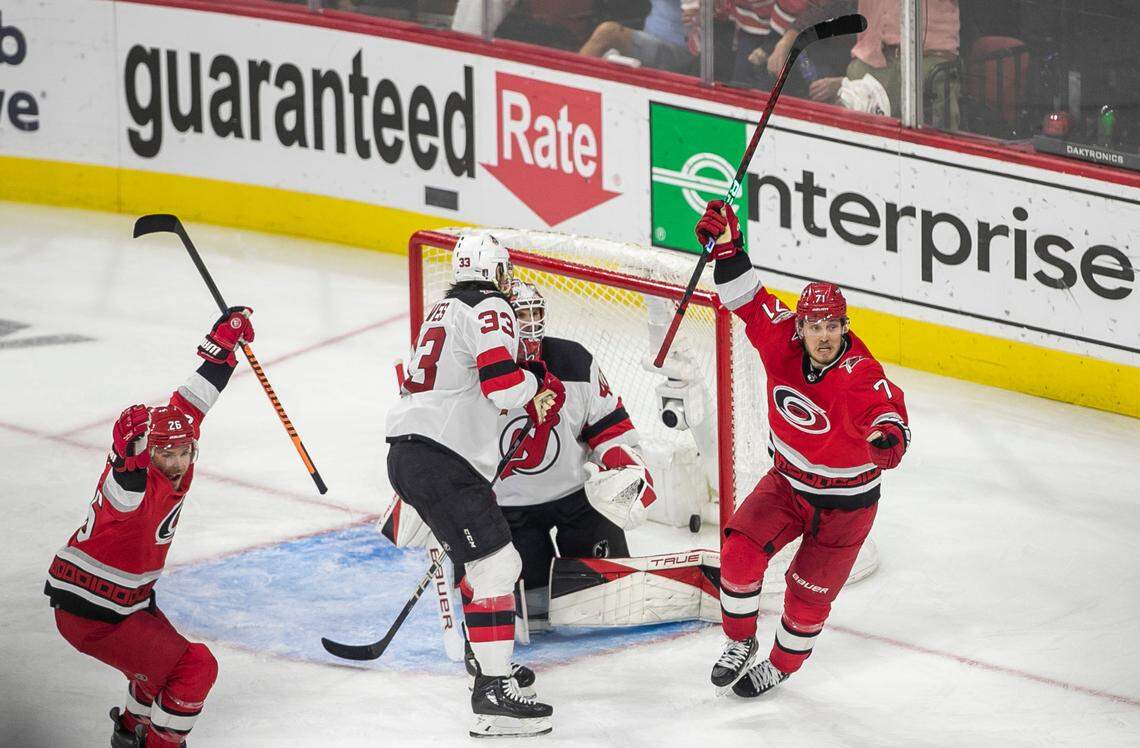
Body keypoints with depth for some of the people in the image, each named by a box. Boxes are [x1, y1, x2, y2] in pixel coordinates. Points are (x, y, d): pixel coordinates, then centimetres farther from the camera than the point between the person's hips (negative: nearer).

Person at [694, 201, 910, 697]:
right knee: (740, 552, -13)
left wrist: (889, 434, -72)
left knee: (809, 592, 4)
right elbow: (748, 300, -6)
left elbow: (884, 410, -49)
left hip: (845, 500, -4)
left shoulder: (859, 376, -31)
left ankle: (781, 666, 31)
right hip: (787, 481, 4)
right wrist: (726, 246, -18)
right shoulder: (782, 339, -16)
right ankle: (739, 642, 11)